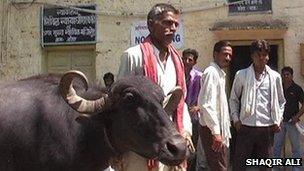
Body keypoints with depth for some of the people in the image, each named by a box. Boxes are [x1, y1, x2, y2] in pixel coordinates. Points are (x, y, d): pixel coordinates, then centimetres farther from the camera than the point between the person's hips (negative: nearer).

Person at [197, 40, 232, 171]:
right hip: (213, 130, -10)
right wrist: (216, 132, -23)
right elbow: (207, 105, -22)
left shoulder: (220, 73, 16)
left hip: (219, 130, 10)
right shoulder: (211, 72, -14)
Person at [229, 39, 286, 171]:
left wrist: (277, 121, 3)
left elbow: (281, 101, 13)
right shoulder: (241, 75, 2)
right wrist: (236, 119, -1)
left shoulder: (275, 76, 5)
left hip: (267, 127, 1)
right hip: (245, 126, -1)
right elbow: (233, 99, 8)